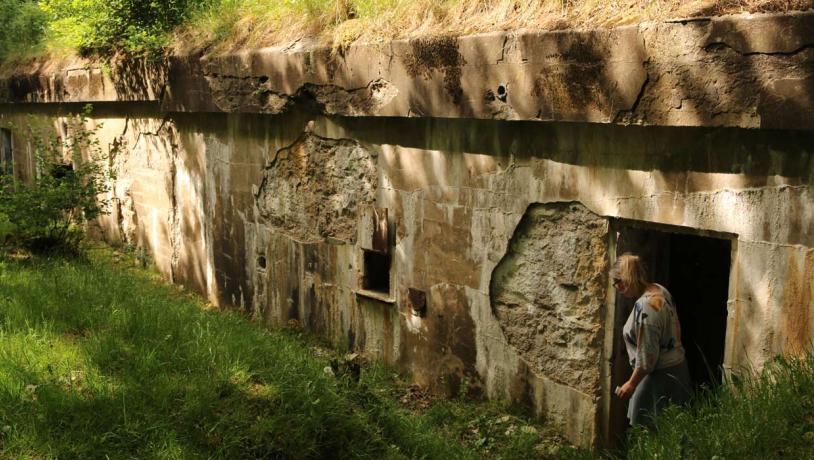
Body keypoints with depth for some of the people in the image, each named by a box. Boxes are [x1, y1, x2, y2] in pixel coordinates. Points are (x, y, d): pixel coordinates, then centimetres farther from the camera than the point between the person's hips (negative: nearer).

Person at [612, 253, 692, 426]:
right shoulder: (659, 290, 2)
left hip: (661, 376, -10)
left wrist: (632, 383, -14)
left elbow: (646, 355, -25)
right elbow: (673, 329, 14)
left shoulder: (645, 307, -27)